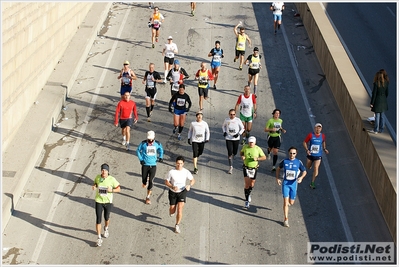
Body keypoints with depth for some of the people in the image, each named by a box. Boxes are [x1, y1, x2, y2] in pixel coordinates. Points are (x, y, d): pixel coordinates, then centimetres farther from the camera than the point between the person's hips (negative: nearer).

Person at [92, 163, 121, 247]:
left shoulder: (112, 179, -15)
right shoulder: (97, 177, -7)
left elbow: (118, 189, -7)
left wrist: (111, 190, -25)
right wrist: (94, 186, -8)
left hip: (108, 201, -1)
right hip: (99, 201, 1)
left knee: (106, 218, 18)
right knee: (98, 220, -3)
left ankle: (106, 228, 53)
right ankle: (99, 238, 5)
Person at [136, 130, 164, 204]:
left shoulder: (157, 143, -4)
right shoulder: (143, 143, -9)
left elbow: (161, 150, 18)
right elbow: (138, 150, 5)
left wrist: (160, 157, 4)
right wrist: (141, 159, -5)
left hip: (153, 165, 0)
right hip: (145, 165, 0)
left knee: (151, 181, -5)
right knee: (144, 179, 8)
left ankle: (148, 197, 6)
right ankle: (144, 183, 48)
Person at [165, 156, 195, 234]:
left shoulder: (186, 172, -11)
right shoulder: (171, 172, -14)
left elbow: (193, 180, 3)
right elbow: (166, 182, -5)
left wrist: (189, 185, -18)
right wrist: (172, 187, -23)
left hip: (182, 192, 0)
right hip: (172, 192, 0)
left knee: (180, 209, -13)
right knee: (172, 212, 5)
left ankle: (177, 225, 6)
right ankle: (172, 210, 44)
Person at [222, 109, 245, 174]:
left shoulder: (238, 120, -7)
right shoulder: (226, 120, -3)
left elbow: (243, 128, 3)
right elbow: (223, 126, 16)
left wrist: (239, 134, -12)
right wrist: (224, 132, -3)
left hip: (236, 139, 1)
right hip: (228, 138, -1)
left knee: (235, 152, 10)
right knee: (230, 152, -9)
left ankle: (231, 159, 45)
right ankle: (231, 167, -1)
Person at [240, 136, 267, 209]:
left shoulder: (258, 149, -12)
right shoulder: (245, 147, -7)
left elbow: (264, 157, -5)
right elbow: (241, 152, 13)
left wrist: (257, 158, -24)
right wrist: (242, 156, -10)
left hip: (254, 168, 0)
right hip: (246, 167, 0)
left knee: (252, 184, 14)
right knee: (247, 184, -12)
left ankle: (248, 194, 48)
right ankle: (247, 202, -8)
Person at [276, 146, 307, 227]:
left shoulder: (298, 162, -5)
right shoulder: (284, 161, -4)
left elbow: (304, 171, 5)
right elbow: (278, 168, 12)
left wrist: (301, 177, -15)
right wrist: (277, 178, 3)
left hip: (293, 183, 1)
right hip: (285, 183, -1)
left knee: (291, 203, 10)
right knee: (285, 202, -9)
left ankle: (288, 202, 49)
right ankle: (286, 219, -1)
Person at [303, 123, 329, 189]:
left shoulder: (323, 136, -3)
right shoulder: (310, 135, -11)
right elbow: (304, 142, -5)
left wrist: (324, 149, 5)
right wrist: (307, 150, -18)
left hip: (318, 156, 0)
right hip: (310, 154, 0)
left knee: (316, 168, -12)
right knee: (308, 167, 16)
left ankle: (312, 183, -1)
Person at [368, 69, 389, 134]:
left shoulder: (376, 83, -17)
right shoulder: (386, 83, -1)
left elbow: (374, 94, -15)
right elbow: (386, 93, 7)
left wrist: (372, 103, -9)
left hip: (377, 101, -5)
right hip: (384, 101, 5)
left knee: (377, 116, 1)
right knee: (382, 116, 14)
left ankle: (375, 130, 7)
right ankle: (381, 129, 21)